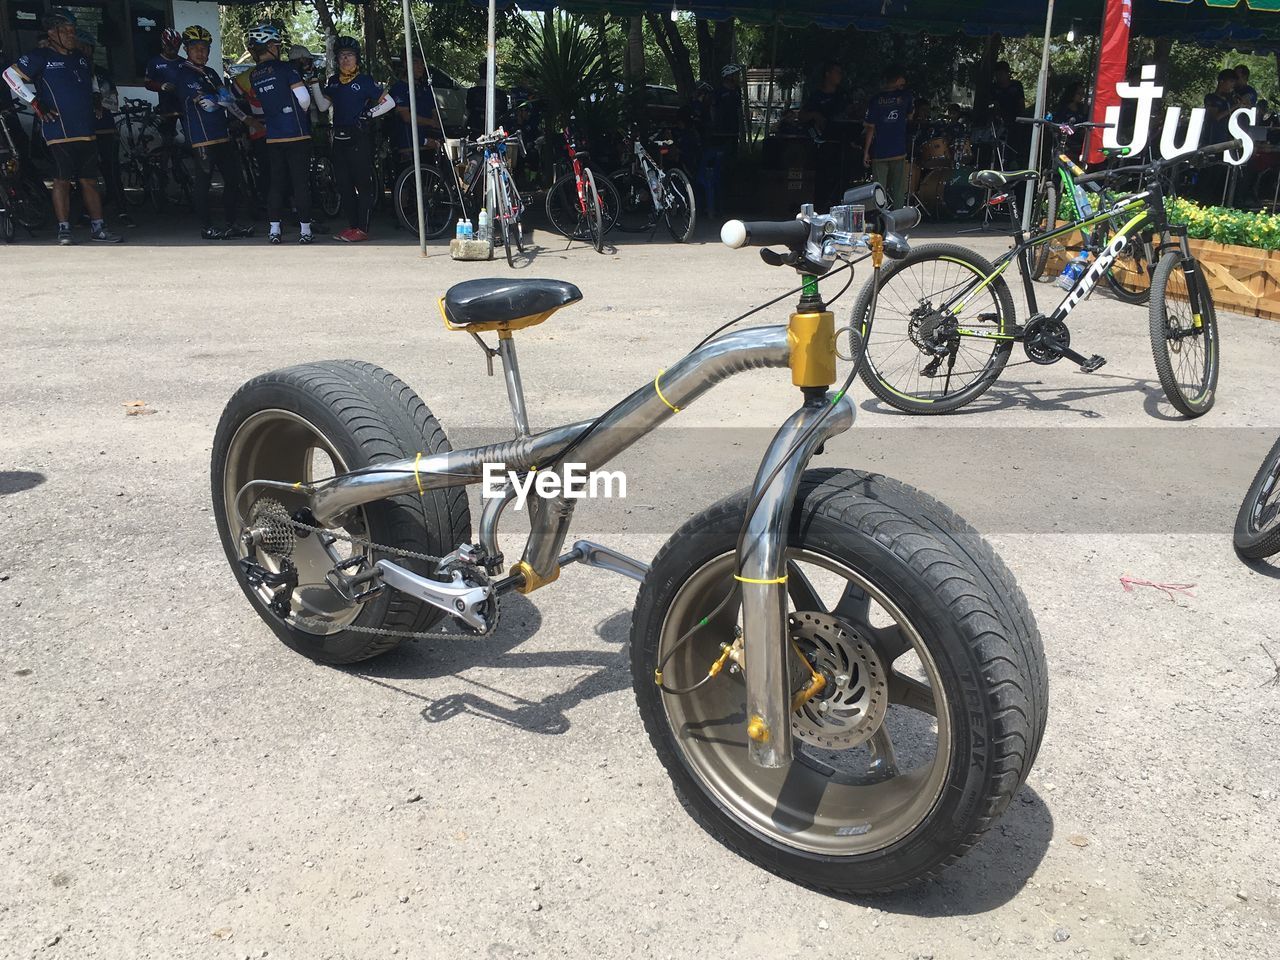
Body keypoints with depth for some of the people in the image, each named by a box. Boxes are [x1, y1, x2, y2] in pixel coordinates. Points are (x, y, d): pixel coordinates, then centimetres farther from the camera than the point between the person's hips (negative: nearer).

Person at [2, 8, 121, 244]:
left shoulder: (80, 58, 17)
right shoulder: (41, 58, -1)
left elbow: (92, 82, 36)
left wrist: (96, 103, 22)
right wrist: (35, 104, -8)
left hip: (86, 132, 6)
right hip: (60, 133, -6)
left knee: (90, 181, 6)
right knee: (62, 180, -6)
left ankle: (98, 228, 10)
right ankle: (64, 230, -2)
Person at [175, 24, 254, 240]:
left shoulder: (211, 73, 19)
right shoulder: (184, 74, -6)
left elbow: (226, 101, 19)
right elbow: (206, 102, -17)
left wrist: (247, 119, 9)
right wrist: (221, 98, -2)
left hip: (222, 135, 8)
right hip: (202, 139, -8)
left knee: (234, 180, 7)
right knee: (203, 183, -2)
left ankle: (230, 224, 15)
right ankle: (207, 227, 4)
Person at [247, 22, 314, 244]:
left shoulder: (253, 76, 8)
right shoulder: (284, 68, -9)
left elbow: (261, 106, 12)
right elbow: (304, 98, -12)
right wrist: (301, 114, 7)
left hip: (273, 138, 5)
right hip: (297, 135, -5)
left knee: (277, 183, 10)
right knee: (301, 183, 0)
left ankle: (274, 230, 9)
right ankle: (305, 230, 1)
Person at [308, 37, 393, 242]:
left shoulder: (365, 81, -1)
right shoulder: (333, 81, 16)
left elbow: (389, 102, -2)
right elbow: (323, 106, 11)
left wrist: (369, 113, -11)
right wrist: (314, 83, 3)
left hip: (359, 140, -7)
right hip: (339, 140, 7)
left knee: (363, 185, -5)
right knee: (344, 185, 8)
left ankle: (362, 229, -4)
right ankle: (352, 225, 15)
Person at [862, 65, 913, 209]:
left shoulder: (876, 100, -5)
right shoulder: (905, 96, 1)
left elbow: (870, 128, -7)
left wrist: (866, 152, -1)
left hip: (879, 153, -1)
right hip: (899, 152, 2)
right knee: (898, 191, 9)